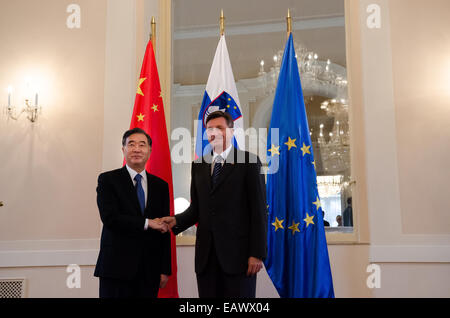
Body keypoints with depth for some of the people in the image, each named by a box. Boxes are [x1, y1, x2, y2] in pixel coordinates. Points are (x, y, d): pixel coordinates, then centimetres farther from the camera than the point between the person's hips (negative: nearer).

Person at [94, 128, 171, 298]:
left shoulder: (160, 186, 11)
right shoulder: (108, 180, 2)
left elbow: (164, 230, 9)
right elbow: (109, 218, -12)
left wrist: (165, 270, 6)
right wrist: (147, 223, -11)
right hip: (117, 267, -3)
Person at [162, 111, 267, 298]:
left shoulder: (248, 162, -1)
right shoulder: (199, 165, 14)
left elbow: (259, 210, -5)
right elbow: (196, 208, 16)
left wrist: (257, 253, -10)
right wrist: (176, 221, -5)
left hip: (238, 252, -4)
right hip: (206, 254, 4)